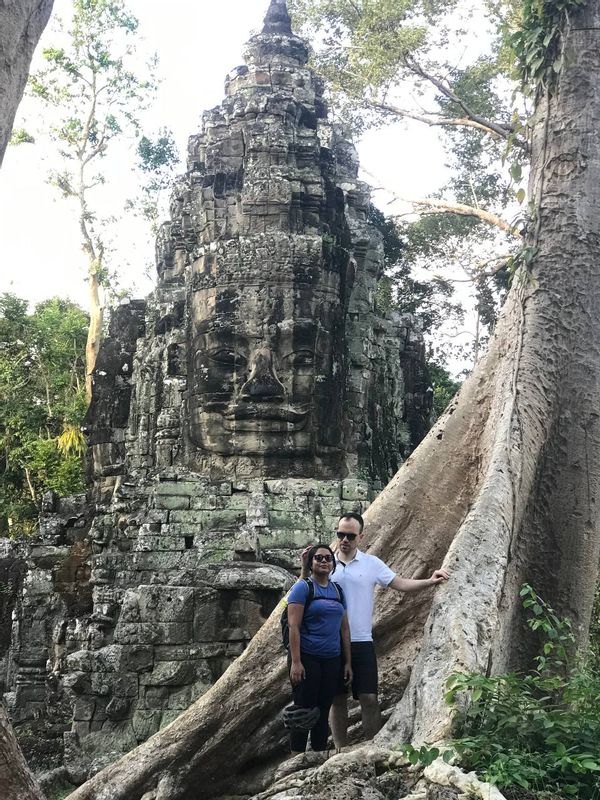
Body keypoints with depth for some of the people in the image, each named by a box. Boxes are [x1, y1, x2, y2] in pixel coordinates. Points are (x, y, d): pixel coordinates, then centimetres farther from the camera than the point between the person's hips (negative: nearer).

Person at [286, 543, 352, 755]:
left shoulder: (338, 591, 12)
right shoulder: (302, 588, -6)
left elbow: (344, 628, 15)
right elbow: (293, 626, -12)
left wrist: (348, 662, 11)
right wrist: (295, 662, -19)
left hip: (331, 660, 5)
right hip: (307, 658, -5)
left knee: (323, 711, 9)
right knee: (304, 710, -2)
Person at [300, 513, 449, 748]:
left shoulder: (371, 563, 2)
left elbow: (400, 583, 0)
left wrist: (429, 581, -13)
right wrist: (305, 569, -17)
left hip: (361, 642, 0)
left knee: (369, 698, -1)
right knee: (337, 700, 9)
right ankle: (341, 751, 20)